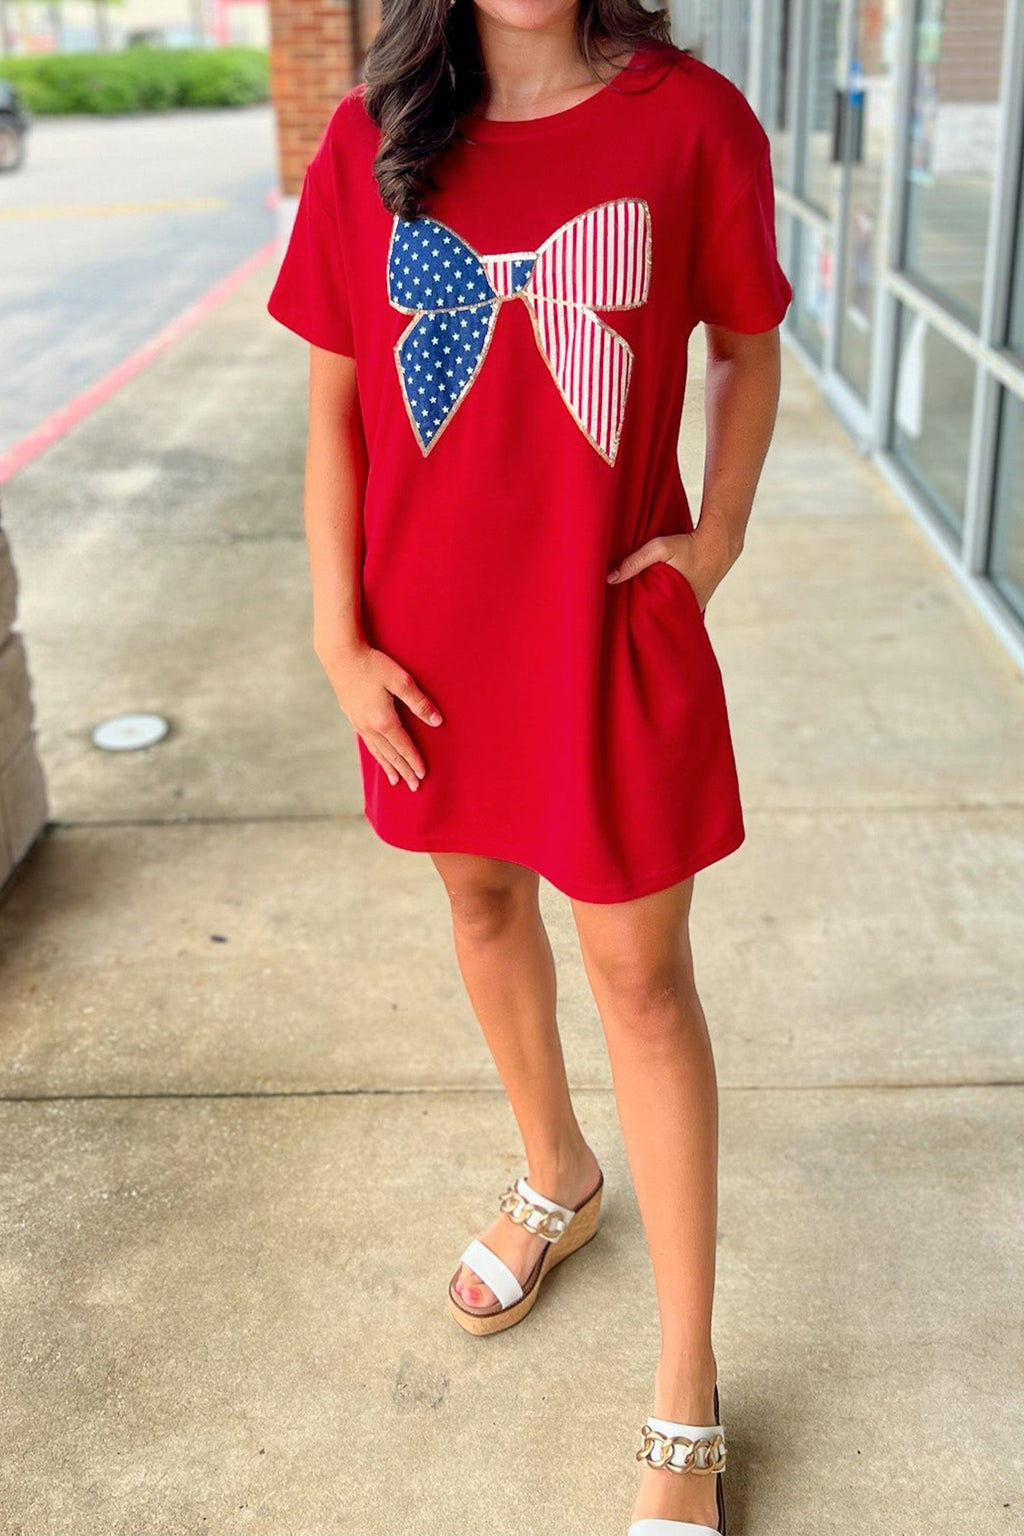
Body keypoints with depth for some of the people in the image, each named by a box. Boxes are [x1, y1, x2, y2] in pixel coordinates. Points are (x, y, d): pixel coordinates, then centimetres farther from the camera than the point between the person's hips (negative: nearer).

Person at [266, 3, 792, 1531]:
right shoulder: (371, 140, -2)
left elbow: (749, 349, 6)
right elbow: (334, 404, 1)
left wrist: (715, 542, -6)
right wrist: (341, 641, -3)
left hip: (614, 628, -3)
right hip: (435, 633, 3)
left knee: (640, 975, 3)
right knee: (484, 902, 19)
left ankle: (686, 1406, 18)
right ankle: (557, 1178, 49)